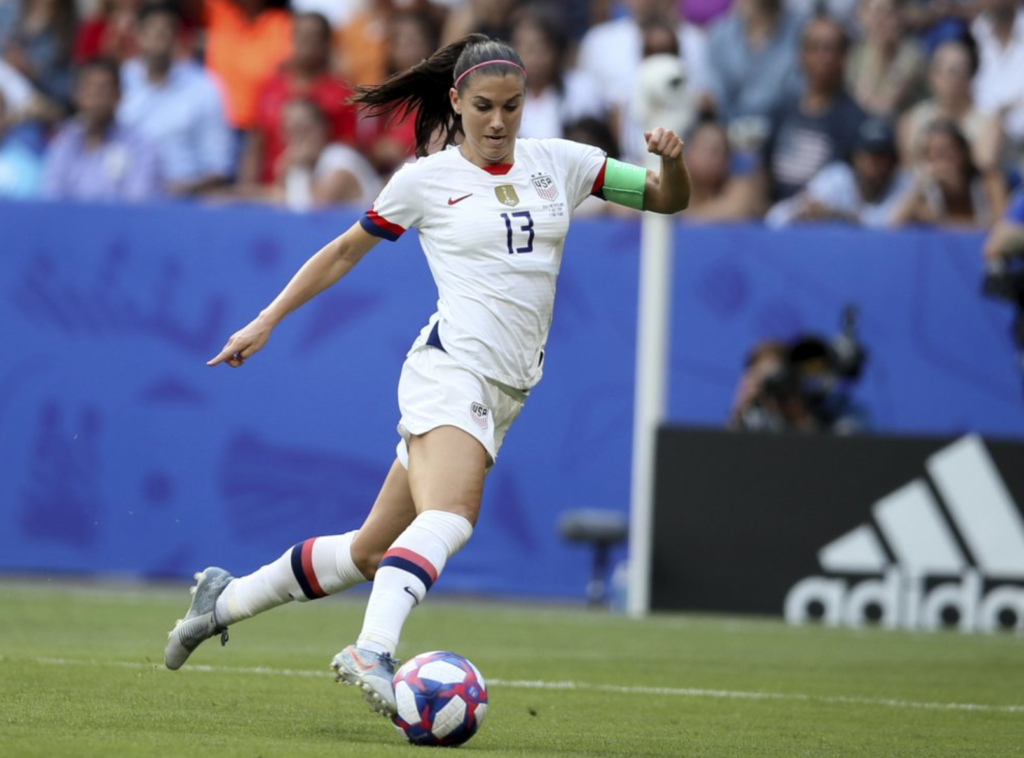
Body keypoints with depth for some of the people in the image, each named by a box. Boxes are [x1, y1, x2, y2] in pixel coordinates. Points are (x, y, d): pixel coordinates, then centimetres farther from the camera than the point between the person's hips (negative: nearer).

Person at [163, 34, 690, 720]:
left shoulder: (558, 163, 12)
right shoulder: (426, 179, 3)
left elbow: (667, 200, 16)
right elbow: (344, 253, 14)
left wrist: (673, 160, -6)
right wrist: (266, 322, 12)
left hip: (504, 393, 5)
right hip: (451, 368, -5)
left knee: (371, 553, 10)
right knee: (449, 516, -33)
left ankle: (225, 600, 27)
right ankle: (372, 654, -47)